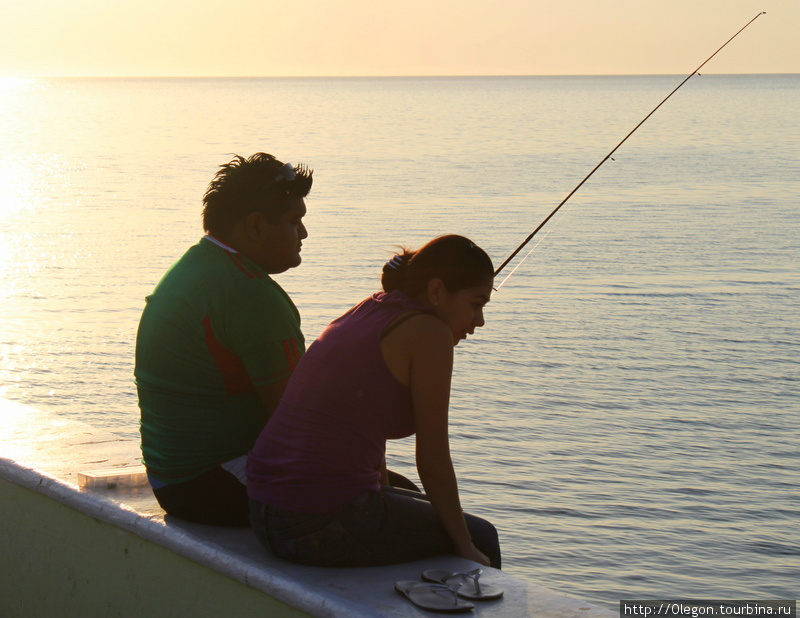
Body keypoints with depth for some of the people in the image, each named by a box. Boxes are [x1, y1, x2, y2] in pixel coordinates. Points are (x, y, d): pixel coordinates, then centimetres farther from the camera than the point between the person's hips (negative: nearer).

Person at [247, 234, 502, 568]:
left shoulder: (365, 313, 14)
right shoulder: (428, 331, -10)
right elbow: (432, 462, -7)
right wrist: (464, 546, 5)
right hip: (327, 525, -9)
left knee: (435, 513, 30)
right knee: (481, 538, 14)